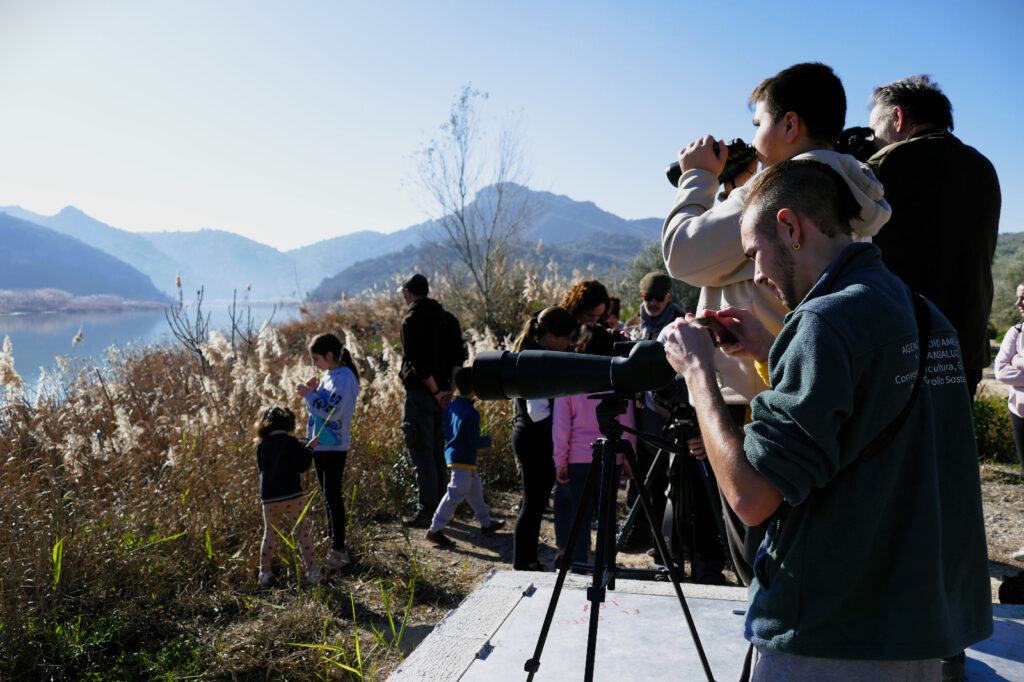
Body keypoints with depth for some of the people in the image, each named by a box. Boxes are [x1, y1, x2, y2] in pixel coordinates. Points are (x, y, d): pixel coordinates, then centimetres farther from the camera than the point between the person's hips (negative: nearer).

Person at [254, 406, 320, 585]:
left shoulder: (261, 446, 6)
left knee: (269, 533, 16)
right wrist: (309, 449, 7)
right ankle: (311, 571, 3)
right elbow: (302, 465, -8)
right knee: (302, 532, 3)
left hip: (269, 498, 4)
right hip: (291, 496, -4)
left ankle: (265, 572, 15)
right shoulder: (290, 442, -8)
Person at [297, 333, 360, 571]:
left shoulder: (344, 378, -17)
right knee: (327, 495, 15)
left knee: (333, 496, -5)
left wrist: (308, 394, -19)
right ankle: (332, 542, 26)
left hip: (334, 446, -9)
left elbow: (332, 411, -25)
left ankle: (339, 550, 1)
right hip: (320, 443, 9)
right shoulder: (328, 376, 11)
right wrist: (313, 391, 2)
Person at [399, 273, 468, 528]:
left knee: (421, 452, -4)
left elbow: (418, 362, -20)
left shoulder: (412, 320, -12)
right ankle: (439, 505, 23)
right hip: (442, 394, 7)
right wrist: (449, 388, 4)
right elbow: (459, 356, 8)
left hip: (419, 393, -7)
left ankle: (426, 511, -5)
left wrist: (435, 391, -13)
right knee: (437, 450, 16)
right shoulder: (447, 318, 11)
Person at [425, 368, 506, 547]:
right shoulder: (471, 413, -22)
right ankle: (434, 530, 0)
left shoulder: (452, 406, 3)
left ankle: (486, 523, 33)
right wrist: (487, 440, -2)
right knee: (455, 495, -3)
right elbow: (475, 441, -20)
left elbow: (446, 431, 12)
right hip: (463, 459, -10)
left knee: (474, 488, 20)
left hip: (452, 453, 10)